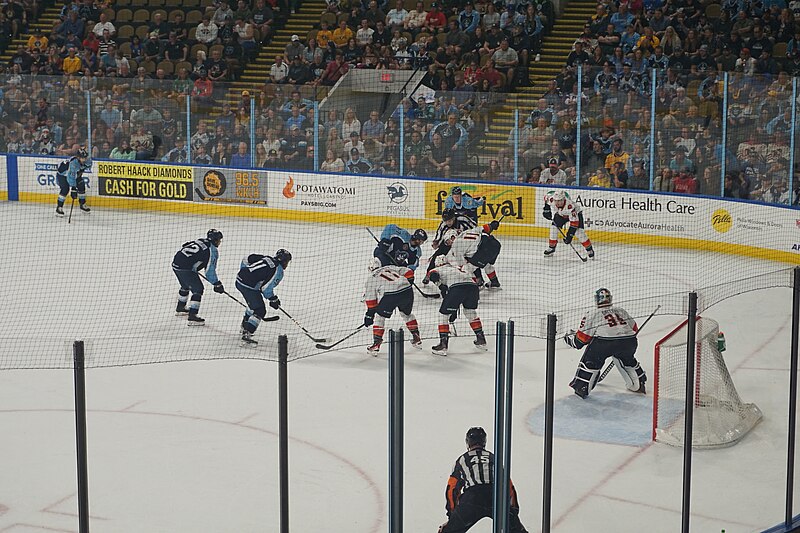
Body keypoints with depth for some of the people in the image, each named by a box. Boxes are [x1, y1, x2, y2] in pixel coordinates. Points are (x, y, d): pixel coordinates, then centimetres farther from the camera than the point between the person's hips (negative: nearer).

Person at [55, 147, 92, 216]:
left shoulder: (88, 160, -20)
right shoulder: (73, 163, -42)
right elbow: (71, 177, -44)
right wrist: (73, 190, -46)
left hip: (75, 173, 7)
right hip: (62, 174, -7)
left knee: (81, 185, 5)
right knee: (65, 188, -23)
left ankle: (83, 205, 24)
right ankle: (59, 208, -16)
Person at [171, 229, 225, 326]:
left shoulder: (200, 241, 16)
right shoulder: (212, 250, -8)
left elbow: (184, 247, 23)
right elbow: (210, 271, -11)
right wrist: (217, 284, -3)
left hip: (176, 263, 9)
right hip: (186, 269, -9)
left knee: (186, 285, 31)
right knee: (198, 289, -3)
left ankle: (180, 308, 51)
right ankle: (192, 316, -9)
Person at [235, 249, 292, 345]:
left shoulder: (267, 259, 15)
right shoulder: (278, 271, -9)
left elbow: (246, 260, 18)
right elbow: (266, 288, -14)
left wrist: (244, 274, 28)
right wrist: (274, 300, 0)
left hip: (240, 280, 9)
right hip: (249, 286, -9)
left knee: (254, 304, 31)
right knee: (260, 311, -4)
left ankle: (244, 327, 45)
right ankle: (246, 336, -10)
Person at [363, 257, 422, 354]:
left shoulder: (371, 277, 19)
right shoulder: (391, 267, 29)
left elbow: (371, 298, 15)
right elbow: (408, 272, 20)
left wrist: (370, 314, 19)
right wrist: (408, 283, 29)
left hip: (389, 295, -4)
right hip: (407, 291, 4)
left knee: (379, 317, 15)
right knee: (407, 314, 29)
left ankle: (376, 344, 8)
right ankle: (416, 338, 33)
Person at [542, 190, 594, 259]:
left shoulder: (570, 205, -44)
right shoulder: (551, 199, -32)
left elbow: (574, 221, -42)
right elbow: (546, 196, -5)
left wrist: (570, 235, -44)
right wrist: (547, 208, -5)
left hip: (575, 213, -5)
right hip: (561, 214, 5)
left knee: (579, 232, -19)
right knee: (554, 228, -9)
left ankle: (589, 250, -6)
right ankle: (551, 248, 6)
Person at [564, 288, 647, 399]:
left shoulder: (591, 314, 14)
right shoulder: (620, 310, 27)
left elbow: (581, 339, 13)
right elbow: (634, 329, 33)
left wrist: (569, 337, 32)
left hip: (605, 342, -5)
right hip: (630, 342, 5)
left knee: (591, 360, 15)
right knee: (626, 359, 34)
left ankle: (581, 388, 8)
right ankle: (638, 384, 39)